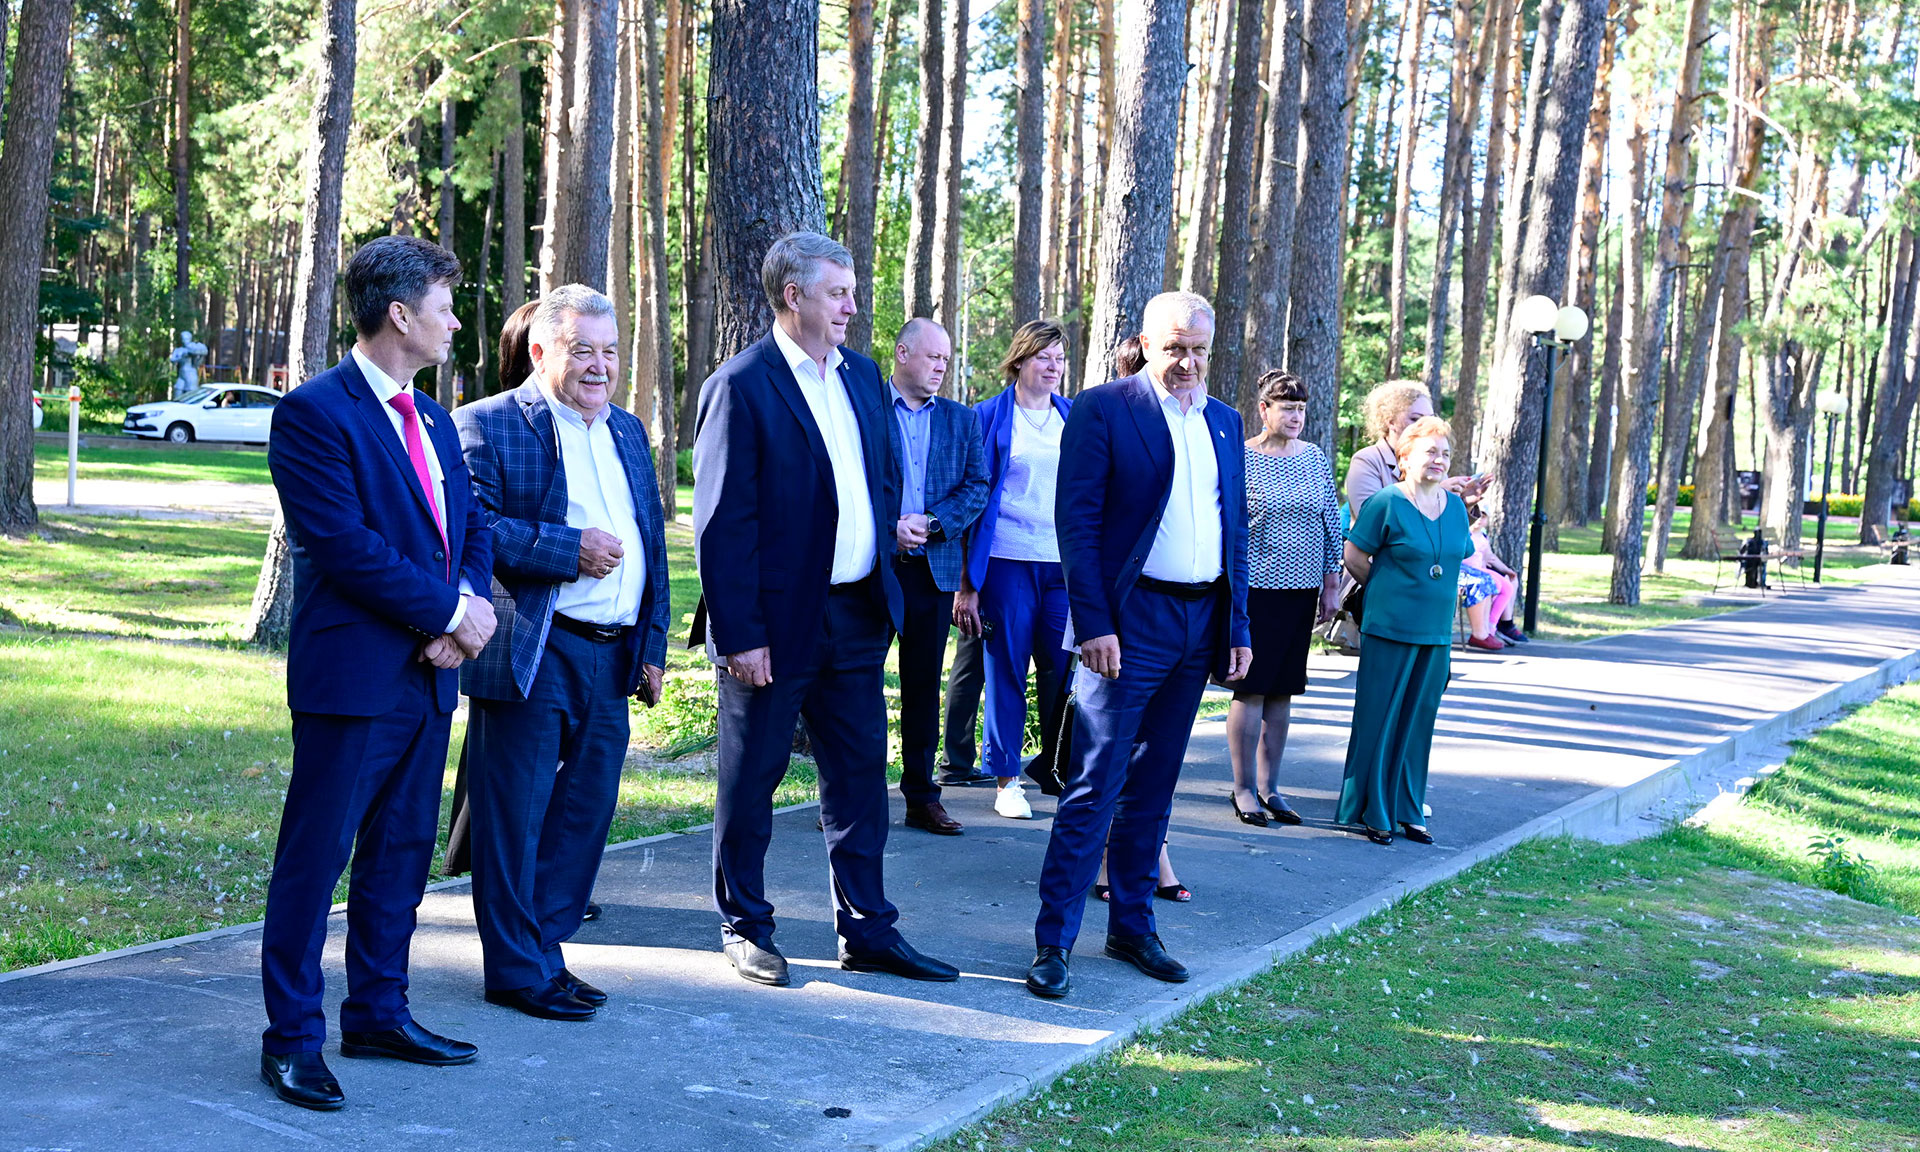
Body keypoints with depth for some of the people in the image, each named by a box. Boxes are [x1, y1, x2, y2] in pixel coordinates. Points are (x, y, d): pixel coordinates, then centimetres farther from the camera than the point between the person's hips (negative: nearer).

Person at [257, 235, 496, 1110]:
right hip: (353, 675, -8)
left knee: (402, 851, 14)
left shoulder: (434, 421, 16)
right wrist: (449, 610, -15)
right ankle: (293, 1038, 8)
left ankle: (378, 1012, 27)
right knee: (315, 857, 0)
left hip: (429, 674, 8)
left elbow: (472, 529, 15)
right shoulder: (315, 412, -10)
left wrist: (470, 613, -5)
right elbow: (344, 544, -18)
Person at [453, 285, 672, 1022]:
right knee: (515, 817, 1)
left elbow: (651, 542, 20)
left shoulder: (628, 431, 17)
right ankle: (517, 969, 13)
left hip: (612, 657, 7)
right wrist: (570, 548, -19)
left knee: (586, 810, 11)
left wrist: (653, 644, 14)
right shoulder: (488, 425, -5)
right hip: (530, 654, -7)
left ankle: (546, 948, 25)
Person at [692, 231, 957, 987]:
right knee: (751, 779, 8)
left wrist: (882, 543, 9)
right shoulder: (741, 386, -13)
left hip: (856, 613, 7)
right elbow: (723, 522, -15)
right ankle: (744, 927, 22)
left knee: (859, 774, 11)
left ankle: (866, 931, 20)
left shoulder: (862, 374, 10)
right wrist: (739, 634, -18)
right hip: (776, 620, -7)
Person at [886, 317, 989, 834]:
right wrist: (887, 526, -15)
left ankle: (922, 796, 14)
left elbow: (977, 486, 4)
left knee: (924, 685, 8)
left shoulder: (961, 420, 13)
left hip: (934, 566, 4)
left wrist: (931, 522, -10)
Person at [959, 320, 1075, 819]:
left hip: (1065, 563, 3)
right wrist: (966, 582, -4)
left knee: (1064, 670, 0)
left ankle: (1060, 772, 16)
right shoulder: (990, 417, 2)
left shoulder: (1075, 417, 12)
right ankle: (1006, 780, 11)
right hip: (1006, 562, -3)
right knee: (1007, 671, 2)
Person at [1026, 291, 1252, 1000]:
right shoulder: (1102, 410, -5)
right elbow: (1076, 522, -10)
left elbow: (1235, 529, 17)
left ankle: (1132, 927, 22)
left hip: (1201, 623, 6)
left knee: (1152, 787, 13)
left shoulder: (1224, 422, 14)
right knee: (1095, 787, -7)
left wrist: (1238, 626, 10)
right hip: (1130, 622, -6)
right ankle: (1054, 941, -2)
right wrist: (1093, 623, -16)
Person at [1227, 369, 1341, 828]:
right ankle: (1243, 789, 7)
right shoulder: (1239, 459, -5)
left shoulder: (1316, 458, 9)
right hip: (1255, 587, -4)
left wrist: (1331, 584, 11)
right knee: (1251, 687, -3)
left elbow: (1332, 523, 14)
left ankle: (1268, 787, 16)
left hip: (1302, 590, 5)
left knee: (1282, 690, 8)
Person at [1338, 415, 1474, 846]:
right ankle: (1372, 812, 10)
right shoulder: (1387, 502, -9)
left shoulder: (1456, 507, 9)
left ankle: (1407, 811, 20)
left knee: (1419, 721, 10)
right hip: (1390, 630, -5)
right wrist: (1386, 593, 5)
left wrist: (1434, 596, 14)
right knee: (1379, 719, 0)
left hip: (1437, 633, 6)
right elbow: (1354, 555, -5)